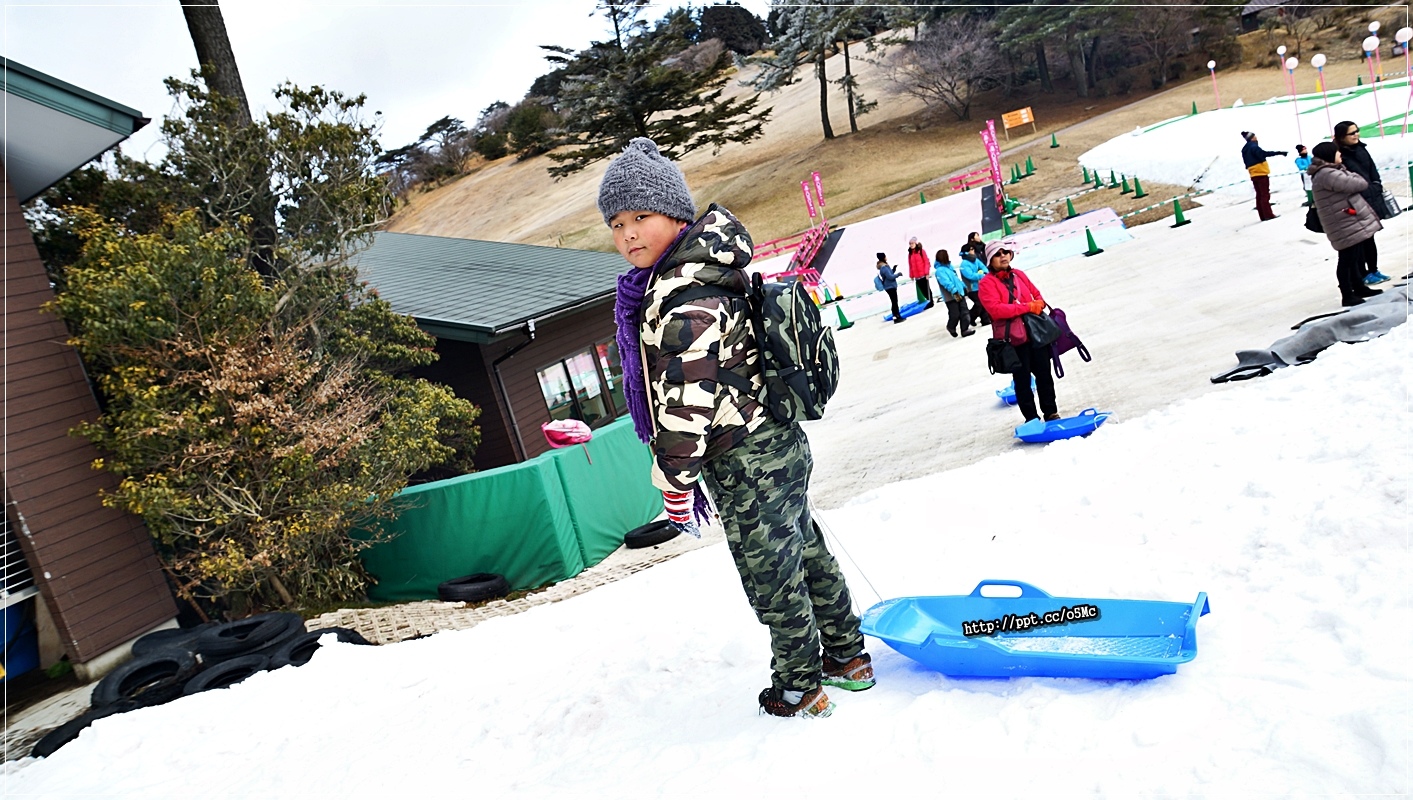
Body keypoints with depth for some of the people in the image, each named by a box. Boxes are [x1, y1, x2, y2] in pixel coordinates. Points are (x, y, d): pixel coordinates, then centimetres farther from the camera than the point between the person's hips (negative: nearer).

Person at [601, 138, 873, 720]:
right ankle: (848, 656, 40)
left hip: (744, 464, -10)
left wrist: (675, 483, -16)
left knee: (770, 574, 8)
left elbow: (683, 407, -27)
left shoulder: (685, 302, -25)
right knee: (804, 550, 22)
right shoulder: (711, 272, 9)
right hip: (777, 440, 10)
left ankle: (799, 688, 27)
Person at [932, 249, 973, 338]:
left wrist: (963, 286, 23)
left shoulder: (949, 266, 12)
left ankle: (965, 329, 12)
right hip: (951, 296, -8)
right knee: (955, 315, -1)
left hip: (959, 293, 8)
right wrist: (954, 291, -30)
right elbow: (946, 282, -25)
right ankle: (951, 327, 26)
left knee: (964, 312, 6)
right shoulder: (939, 270, -17)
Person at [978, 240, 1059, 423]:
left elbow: (1037, 295, 20)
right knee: (1023, 380, 3)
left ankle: (1051, 412, 27)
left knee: (1044, 374, 13)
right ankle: (1031, 418, 13)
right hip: (1013, 339, -5)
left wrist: (1039, 305, -4)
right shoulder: (987, 283, -8)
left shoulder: (1018, 275, 11)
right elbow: (996, 309, -21)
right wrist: (1027, 307, -20)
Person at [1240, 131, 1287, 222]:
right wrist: (1279, 152, -28)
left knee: (1259, 195, 10)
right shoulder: (1253, 146, -12)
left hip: (1254, 175, 8)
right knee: (1265, 195, -7)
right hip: (1261, 174, -8)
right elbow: (1264, 154, -26)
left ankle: (1263, 216, 10)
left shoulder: (1245, 149, 14)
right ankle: (1268, 215, -10)